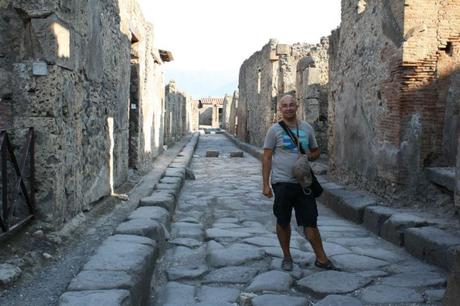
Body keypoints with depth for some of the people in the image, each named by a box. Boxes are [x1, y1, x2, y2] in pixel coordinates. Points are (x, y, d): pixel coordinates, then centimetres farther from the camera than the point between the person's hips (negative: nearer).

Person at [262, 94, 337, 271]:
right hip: (282, 183, -2)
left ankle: (321, 259, 14)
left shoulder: (306, 128, 9)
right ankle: (287, 257, 25)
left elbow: (316, 152, 19)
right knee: (283, 222, 9)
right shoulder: (275, 130, -2)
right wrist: (266, 184, -7)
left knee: (310, 222, 4)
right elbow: (267, 158, -2)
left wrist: (310, 156, -6)